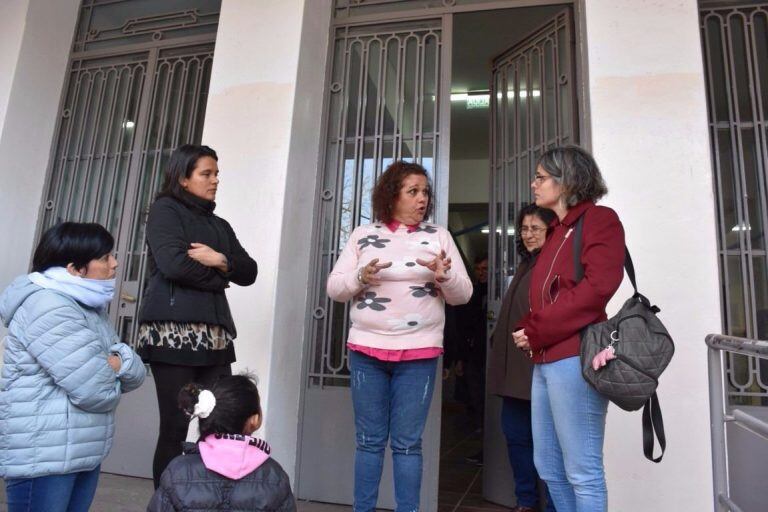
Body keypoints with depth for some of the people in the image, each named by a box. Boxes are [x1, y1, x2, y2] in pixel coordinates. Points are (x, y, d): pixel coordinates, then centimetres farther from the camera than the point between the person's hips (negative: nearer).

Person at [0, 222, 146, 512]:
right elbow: (96, 392, -25)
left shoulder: (90, 307, 10)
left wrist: (118, 362, -16)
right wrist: (113, 373, -3)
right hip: (42, 459, -8)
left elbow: (136, 374, 6)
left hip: (86, 455, 9)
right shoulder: (46, 306, -19)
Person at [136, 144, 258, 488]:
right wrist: (217, 279, 1)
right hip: (173, 330, -6)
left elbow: (249, 272, 12)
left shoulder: (219, 225, 22)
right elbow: (173, 264, -13)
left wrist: (221, 261, -6)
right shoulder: (166, 210, 4)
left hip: (215, 334, 6)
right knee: (175, 427, -2)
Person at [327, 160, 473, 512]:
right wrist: (361, 277, -16)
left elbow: (463, 295, 4)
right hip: (366, 350, 1)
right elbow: (334, 288, 4)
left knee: (407, 443, 6)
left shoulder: (438, 235, 7)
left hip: (419, 354, 0)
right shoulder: (363, 235, 7)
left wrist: (444, 275, -17)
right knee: (369, 441, 9)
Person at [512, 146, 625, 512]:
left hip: (574, 356, -9)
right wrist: (528, 331, 2)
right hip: (545, 359, 9)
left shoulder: (599, 219, -3)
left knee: (582, 472, 1)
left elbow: (597, 287, -17)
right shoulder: (557, 231, 22)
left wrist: (535, 331, -13)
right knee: (548, 467, 16)